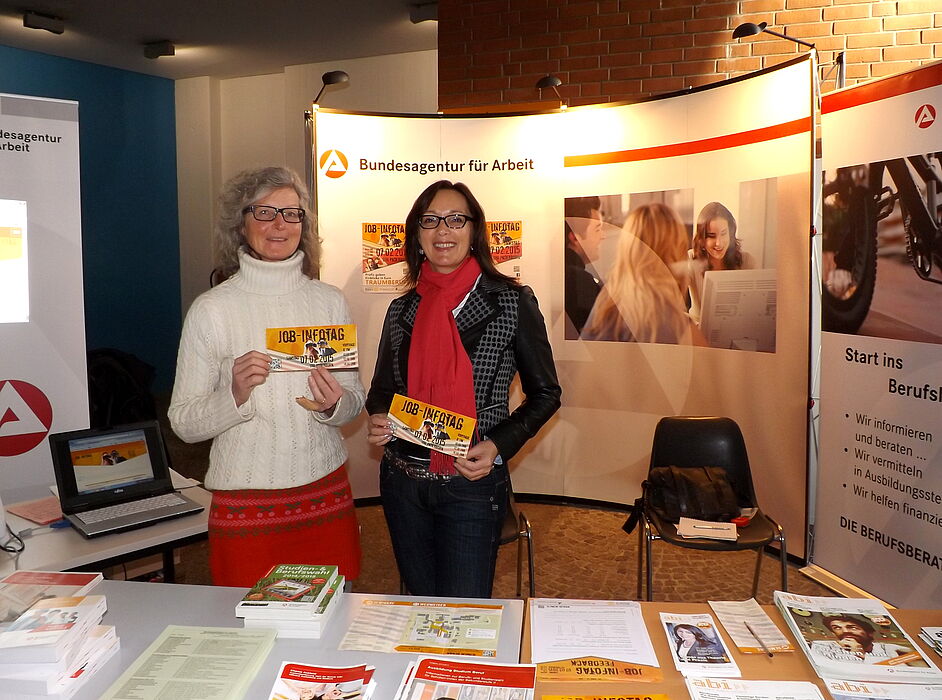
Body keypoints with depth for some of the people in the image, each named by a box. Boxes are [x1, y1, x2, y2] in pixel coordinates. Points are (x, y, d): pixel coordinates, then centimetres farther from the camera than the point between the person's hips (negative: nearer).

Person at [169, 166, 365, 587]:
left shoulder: (329, 301, 4)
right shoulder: (211, 309, -5)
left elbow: (355, 400, 9)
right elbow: (183, 422, -4)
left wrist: (334, 406, -12)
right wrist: (234, 396, -21)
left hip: (327, 496, 3)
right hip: (245, 506, -2)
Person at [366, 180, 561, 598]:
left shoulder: (512, 303, -7)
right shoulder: (402, 310, 4)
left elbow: (545, 393, -2)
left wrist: (499, 446, -15)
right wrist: (378, 418, -8)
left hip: (472, 484, -4)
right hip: (402, 482, 4)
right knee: (422, 607, 19)